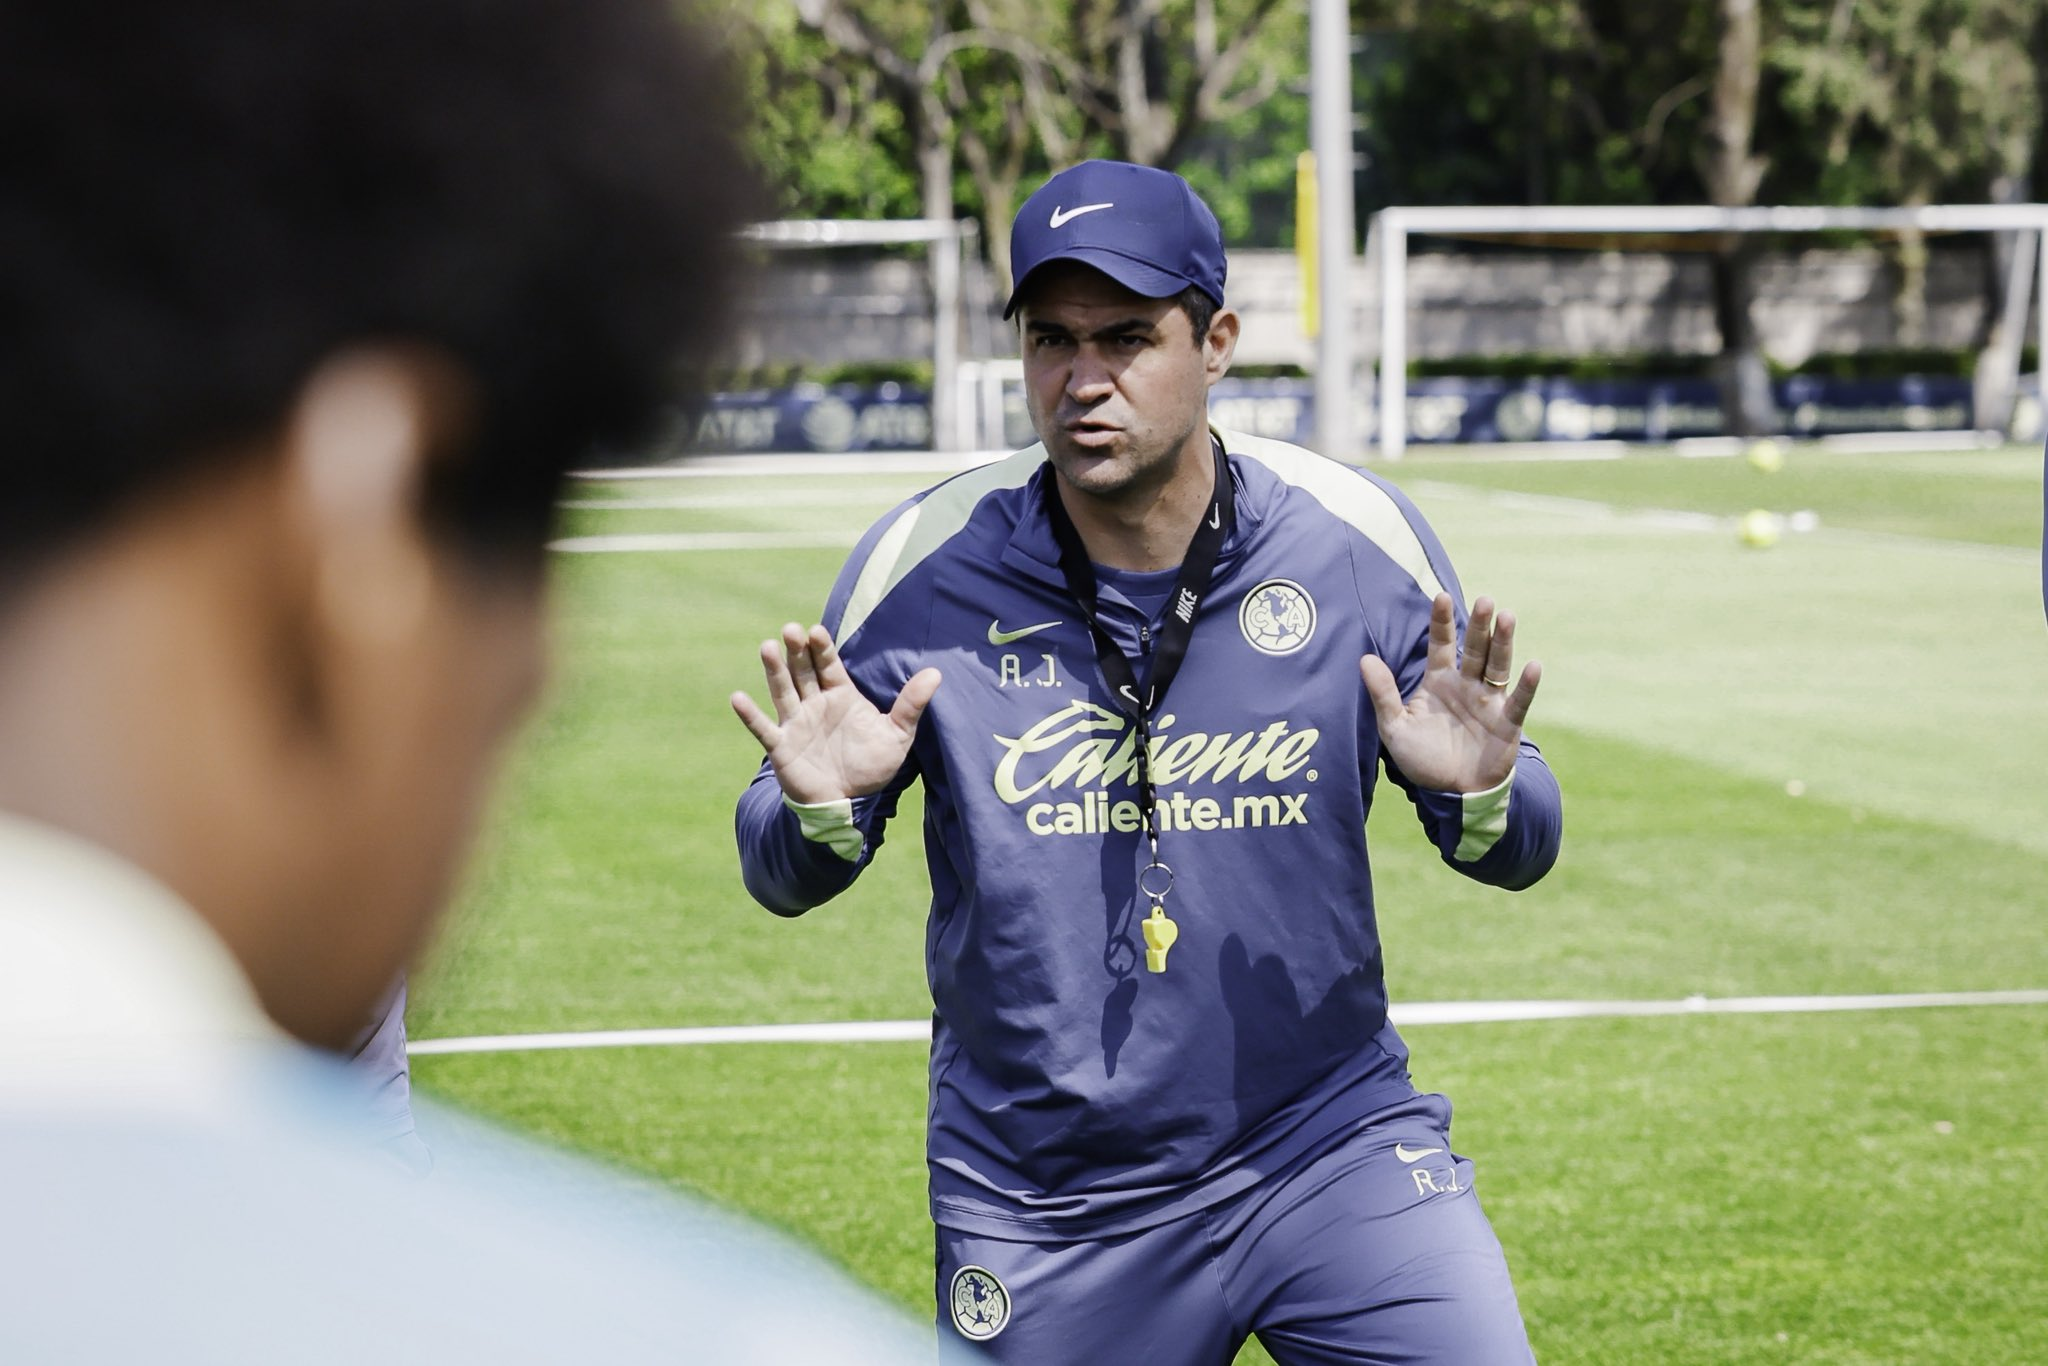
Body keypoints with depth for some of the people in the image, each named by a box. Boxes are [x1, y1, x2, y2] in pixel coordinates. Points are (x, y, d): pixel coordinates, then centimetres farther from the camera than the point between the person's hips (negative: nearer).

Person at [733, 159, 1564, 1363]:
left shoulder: (1357, 540, -6)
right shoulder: (926, 569, -8)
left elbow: (1517, 852, 2)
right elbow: (783, 881, 0)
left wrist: (1480, 795, -21)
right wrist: (821, 809, -23)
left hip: (1332, 1140, 0)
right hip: (1040, 1210, 0)